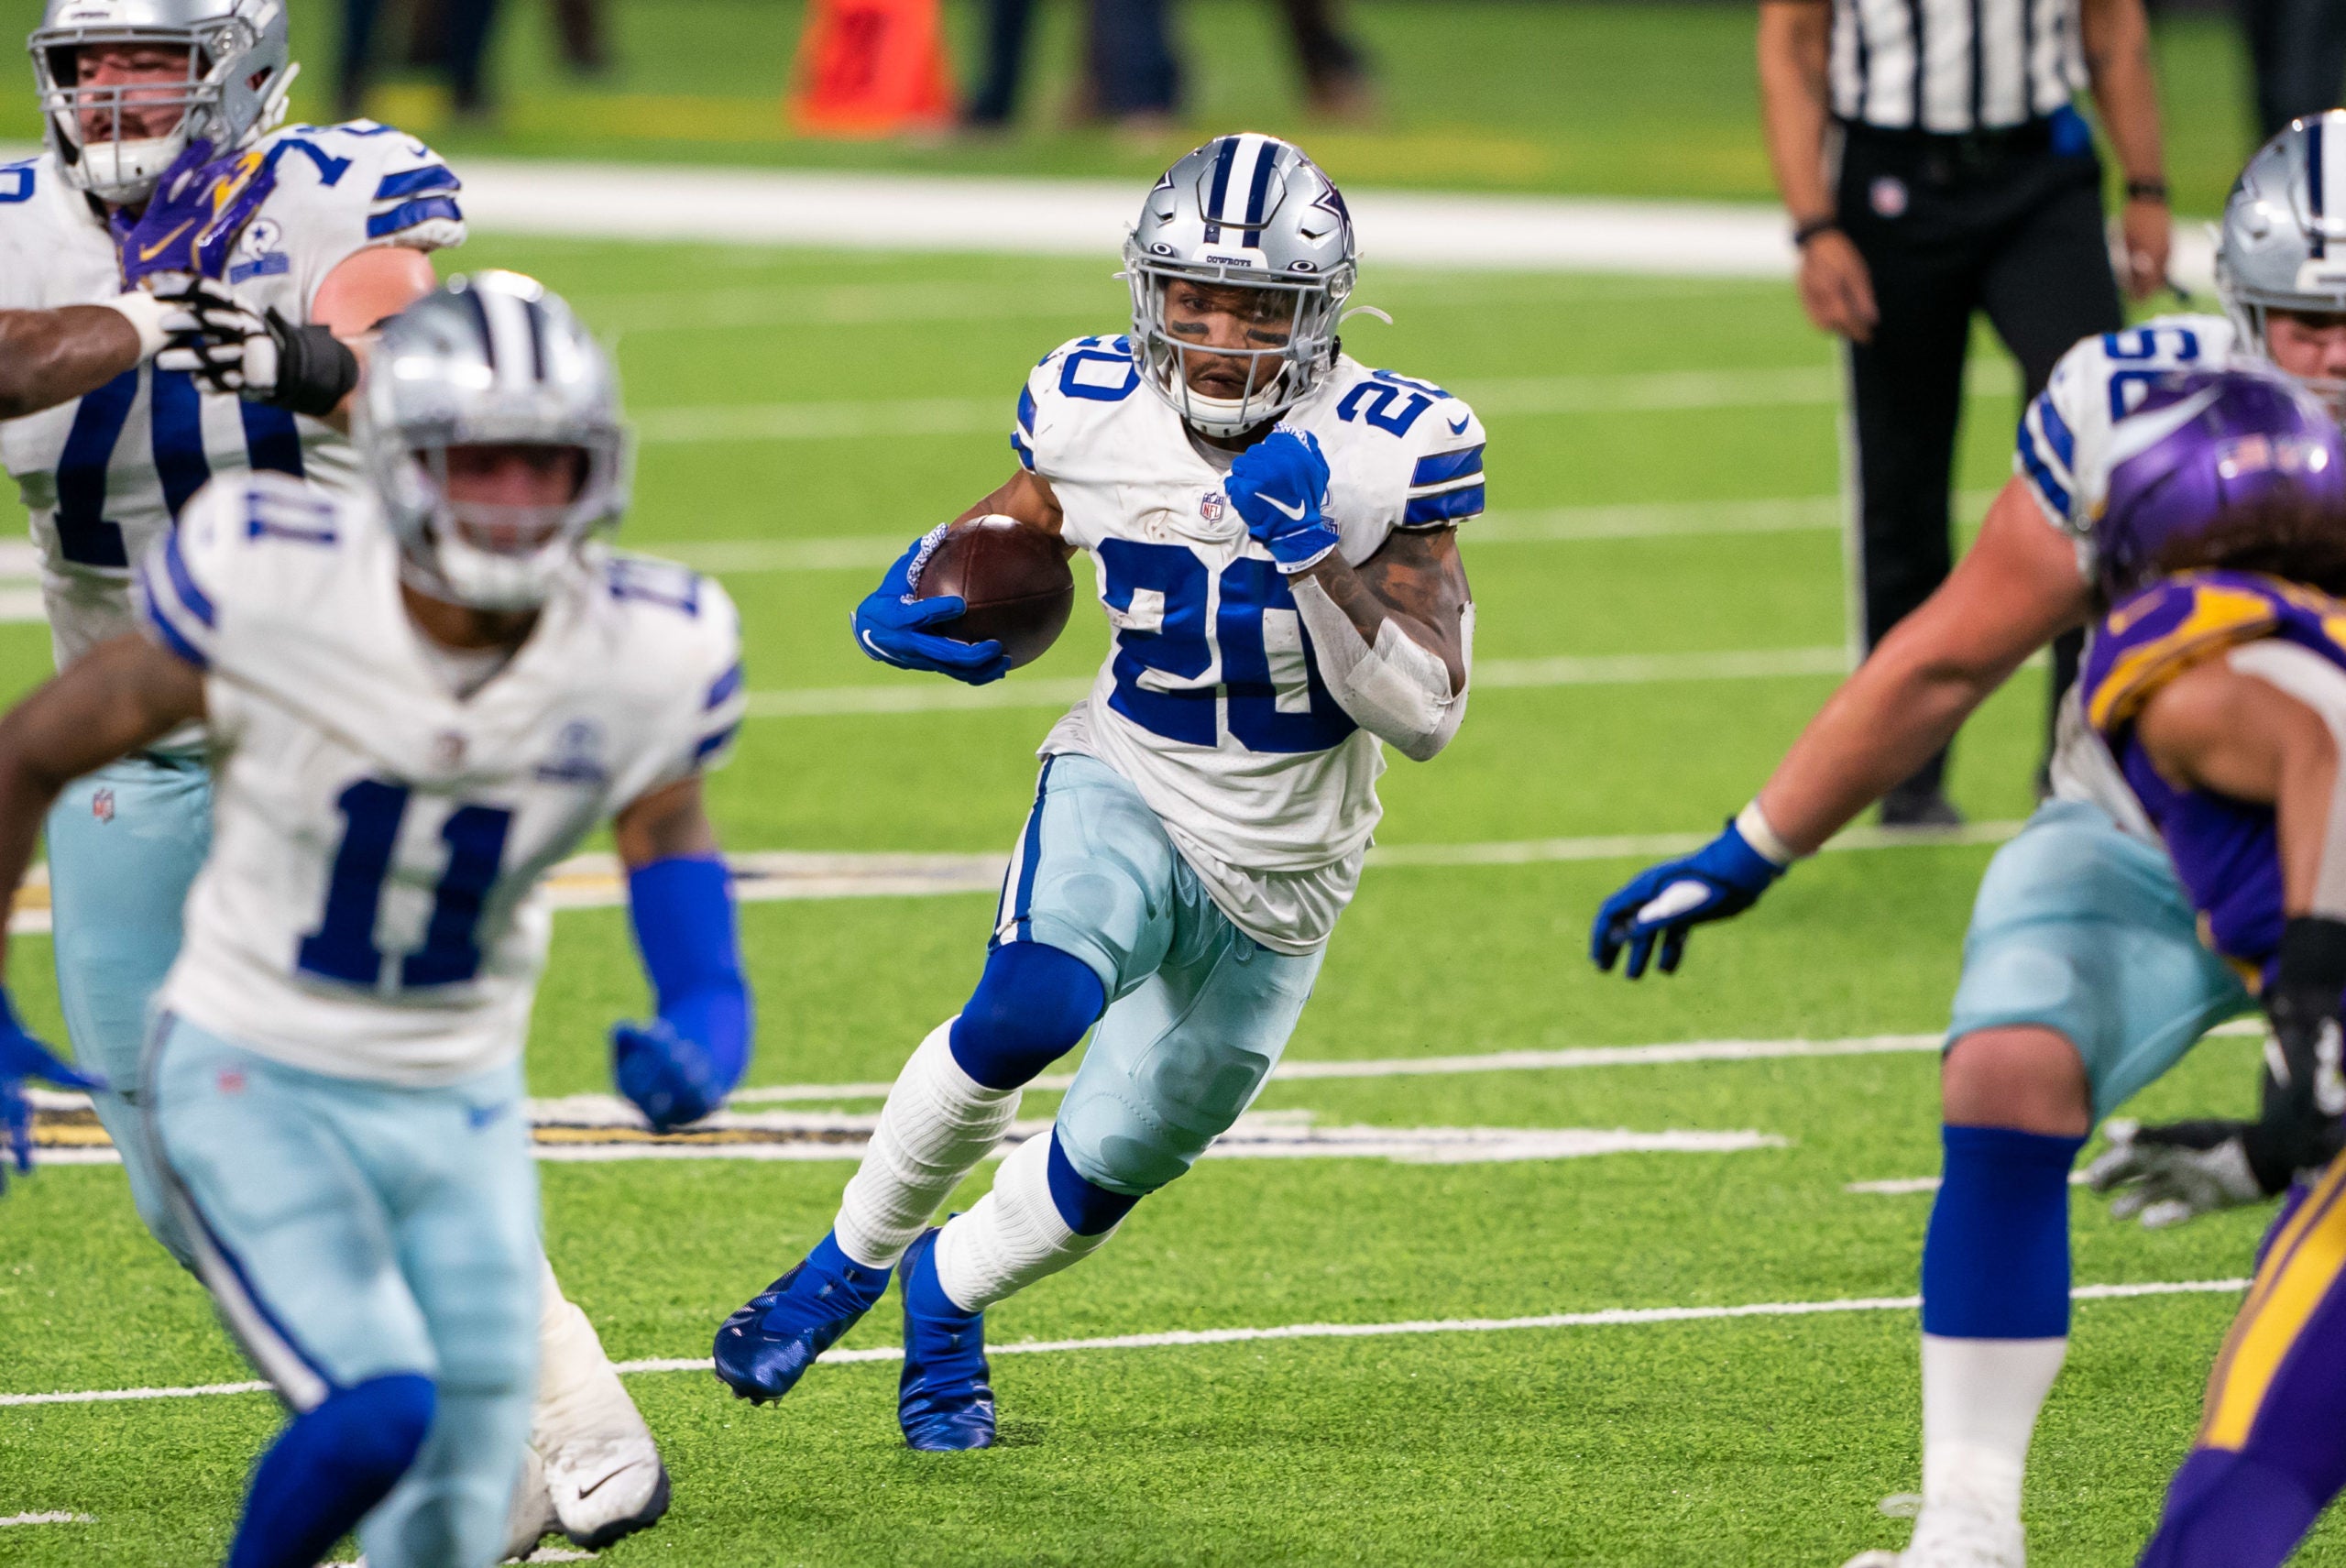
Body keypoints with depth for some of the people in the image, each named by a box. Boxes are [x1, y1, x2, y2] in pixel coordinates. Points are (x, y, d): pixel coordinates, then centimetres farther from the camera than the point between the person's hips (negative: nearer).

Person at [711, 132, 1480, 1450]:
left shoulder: (1390, 452, -18)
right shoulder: (1095, 414, -10)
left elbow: (1427, 714, -19)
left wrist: (1317, 561, -32)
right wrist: (909, 608, -13)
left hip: (1280, 876, 0)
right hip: (1126, 794, 0)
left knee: (1108, 1172, 8)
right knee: (1028, 1014, -32)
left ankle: (946, 1291, 42)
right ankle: (854, 1256, -7)